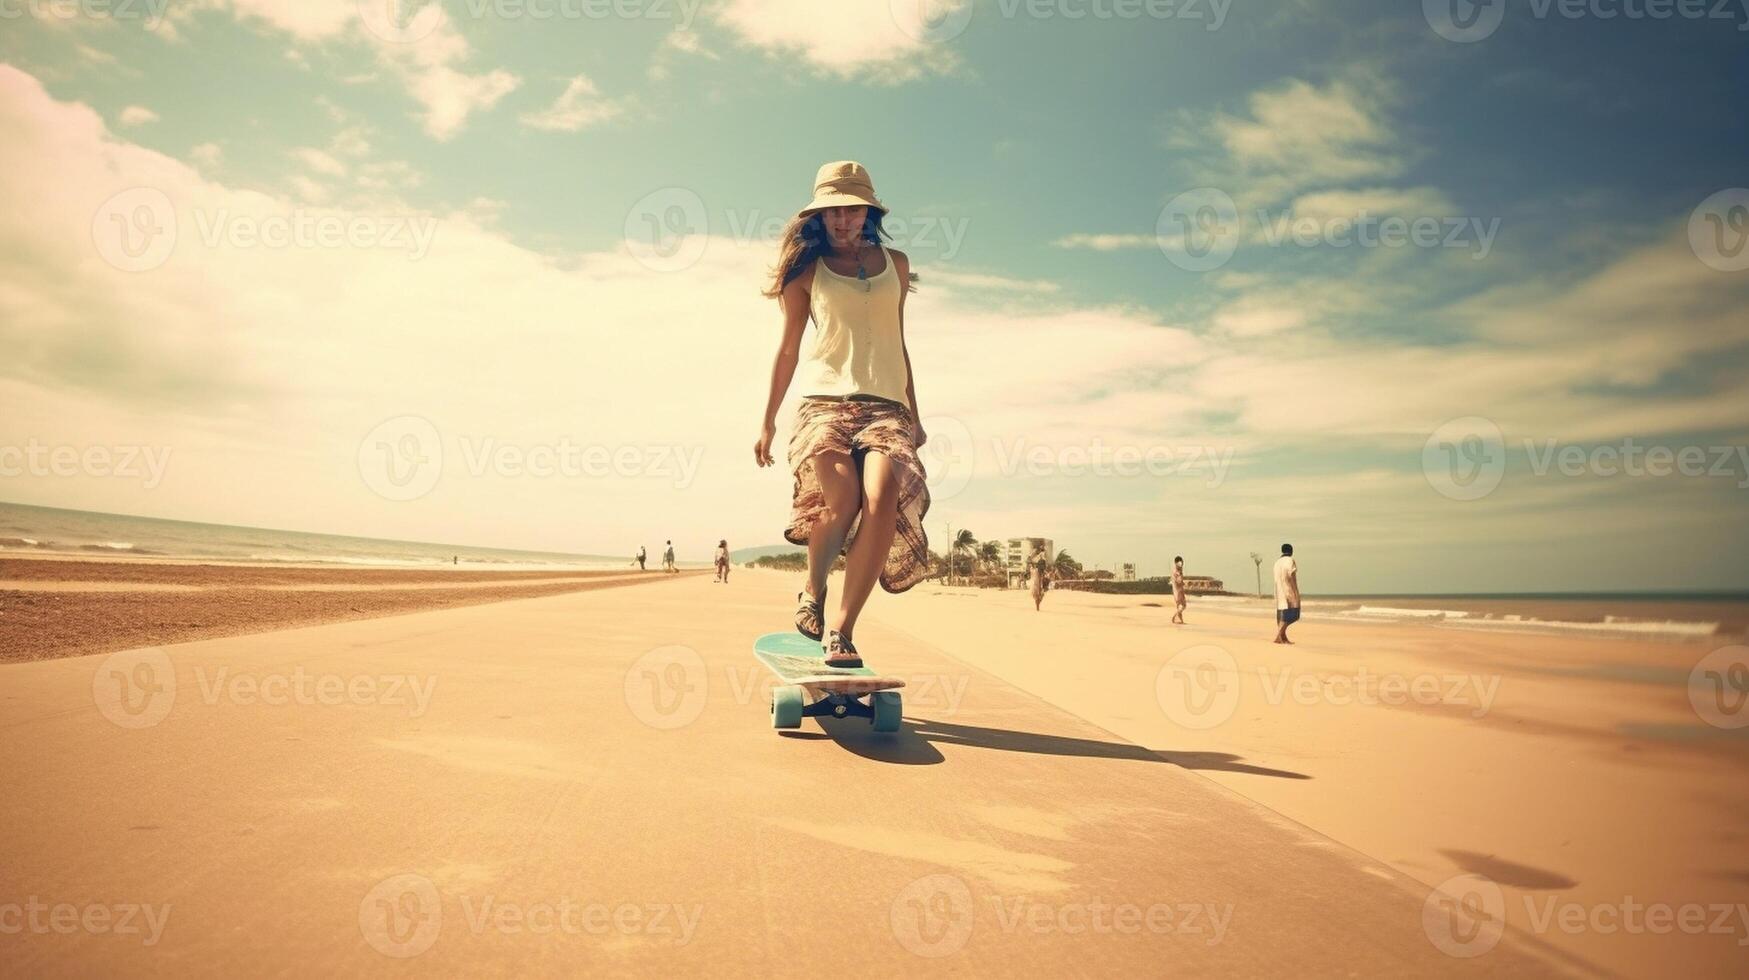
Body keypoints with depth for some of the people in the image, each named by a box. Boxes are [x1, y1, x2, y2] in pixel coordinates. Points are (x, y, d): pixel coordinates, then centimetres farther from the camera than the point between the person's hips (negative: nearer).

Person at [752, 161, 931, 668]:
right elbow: (789, 347, 15)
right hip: (825, 399, -2)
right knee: (841, 496, -30)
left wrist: (914, 413, 21)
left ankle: (841, 625, -20)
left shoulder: (895, 263, 21)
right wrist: (768, 420, 12)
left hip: (886, 404, 2)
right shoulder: (808, 267, 14)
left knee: (884, 495, -28)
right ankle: (811, 591, 0)